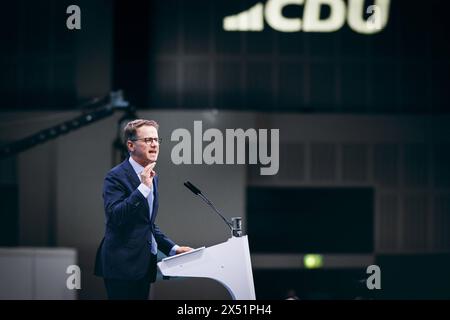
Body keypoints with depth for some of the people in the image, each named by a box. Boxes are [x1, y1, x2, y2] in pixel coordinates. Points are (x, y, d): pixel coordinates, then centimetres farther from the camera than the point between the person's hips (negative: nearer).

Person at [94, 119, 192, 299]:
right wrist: (143, 187, -23)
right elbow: (114, 216, -23)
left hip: (143, 265, 8)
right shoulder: (116, 176, -8)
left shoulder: (152, 177, 17)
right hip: (123, 266, -8)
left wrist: (172, 248, 14)